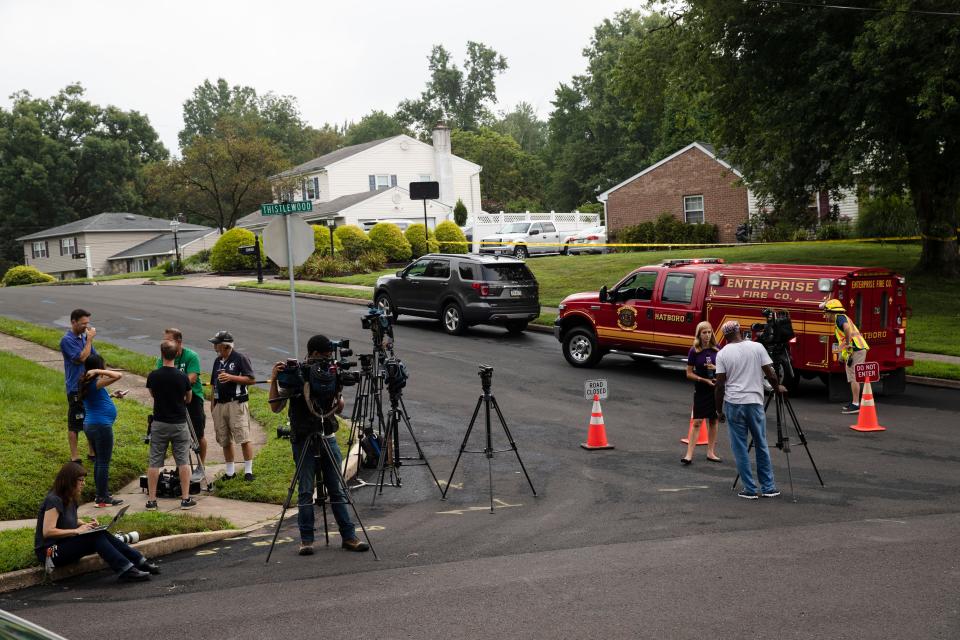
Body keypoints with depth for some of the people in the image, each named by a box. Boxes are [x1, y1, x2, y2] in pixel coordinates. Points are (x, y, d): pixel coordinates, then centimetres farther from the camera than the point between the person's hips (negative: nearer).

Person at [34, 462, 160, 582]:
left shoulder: (71, 499, 11)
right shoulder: (54, 500, -17)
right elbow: (47, 532, -25)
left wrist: (86, 524, 5)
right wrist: (76, 531, -21)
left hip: (65, 544, 9)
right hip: (50, 552, -9)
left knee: (103, 535, -11)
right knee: (97, 537, -25)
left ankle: (140, 562, -13)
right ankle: (126, 570, -31)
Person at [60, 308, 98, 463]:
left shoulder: (85, 337, 8)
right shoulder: (67, 340, -14)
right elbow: (81, 358, -22)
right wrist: (89, 339, -17)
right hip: (76, 388, -7)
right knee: (74, 424, 2)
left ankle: (92, 452, 27)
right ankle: (75, 457, 10)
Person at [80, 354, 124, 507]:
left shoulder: (86, 383, 8)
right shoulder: (97, 383, -18)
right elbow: (119, 375, -30)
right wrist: (99, 372, -25)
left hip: (90, 425, 9)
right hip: (101, 426, -9)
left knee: (99, 461, 18)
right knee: (103, 463, -2)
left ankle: (102, 494, 26)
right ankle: (103, 498, 3)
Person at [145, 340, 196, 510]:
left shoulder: (153, 376, -8)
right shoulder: (182, 377, -10)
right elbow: (188, 399, 5)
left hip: (159, 424, 1)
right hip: (179, 423, -1)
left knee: (154, 462, 7)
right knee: (183, 461, 7)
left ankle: (151, 500, 8)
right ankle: (185, 499, 7)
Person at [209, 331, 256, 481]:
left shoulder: (240, 358, -5)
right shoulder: (218, 361, 17)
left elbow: (251, 379, -10)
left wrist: (231, 377, -18)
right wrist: (212, 404, 17)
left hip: (236, 403, -7)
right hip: (220, 405, 7)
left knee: (244, 439, -10)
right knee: (225, 440, 9)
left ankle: (248, 471, -4)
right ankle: (230, 471, 18)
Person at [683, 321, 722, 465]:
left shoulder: (717, 349, -1)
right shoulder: (694, 351, -6)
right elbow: (689, 373, -4)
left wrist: (716, 368, -14)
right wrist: (704, 380, -16)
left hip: (716, 388, 3)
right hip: (701, 390, -3)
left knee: (713, 421, 9)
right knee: (698, 421, -7)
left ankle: (711, 452, 18)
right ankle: (689, 454, -8)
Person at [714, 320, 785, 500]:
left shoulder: (723, 354, -3)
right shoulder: (757, 347, -1)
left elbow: (719, 385, -4)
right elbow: (770, 374, -2)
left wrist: (719, 410, 5)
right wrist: (778, 388, 19)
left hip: (733, 404, -1)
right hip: (755, 402, 1)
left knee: (740, 448, 6)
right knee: (762, 446, 13)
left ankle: (750, 489, 7)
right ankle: (768, 488, 16)